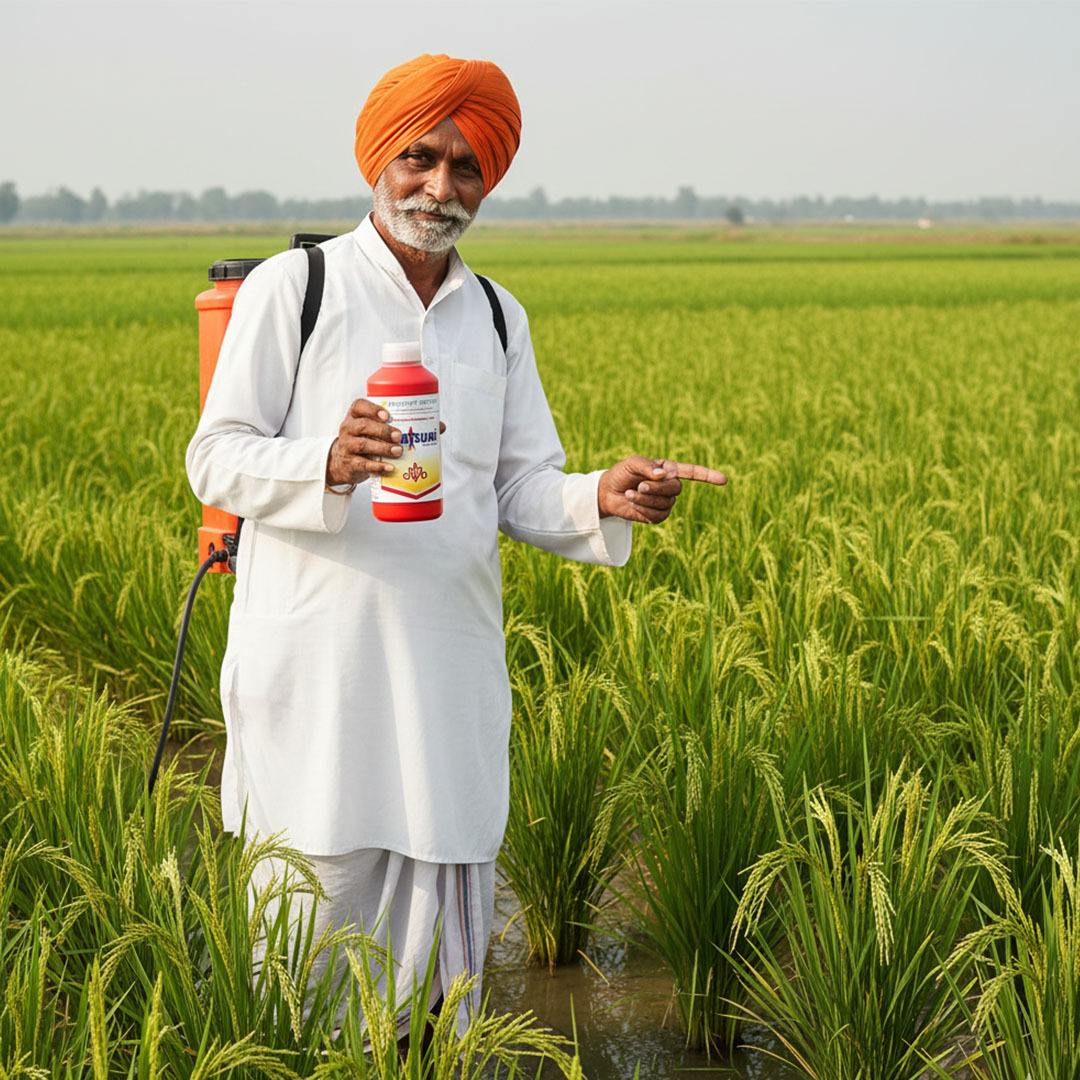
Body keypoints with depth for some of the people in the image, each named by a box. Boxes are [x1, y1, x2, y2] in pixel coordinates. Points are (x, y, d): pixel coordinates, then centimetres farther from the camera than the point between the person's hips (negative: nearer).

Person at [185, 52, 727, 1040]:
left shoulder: (497, 319, 13)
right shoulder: (292, 287, -1)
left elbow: (522, 495, 11)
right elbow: (216, 461, -4)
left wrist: (603, 500, -11)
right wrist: (327, 466, -24)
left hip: (450, 669, 4)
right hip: (316, 663, -4)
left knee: (439, 912, 6)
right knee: (311, 904, -1)